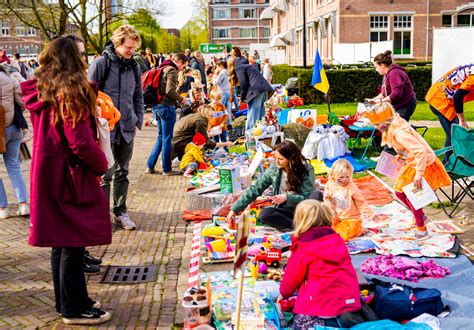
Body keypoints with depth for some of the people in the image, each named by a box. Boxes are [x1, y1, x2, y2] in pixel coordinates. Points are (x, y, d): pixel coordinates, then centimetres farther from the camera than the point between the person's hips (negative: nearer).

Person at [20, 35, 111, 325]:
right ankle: (74, 309, 12)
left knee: (60, 241, 17)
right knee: (73, 243, 1)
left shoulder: (39, 92, 8)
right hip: (70, 176, -9)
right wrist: (102, 164, -6)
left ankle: (67, 300, 29)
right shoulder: (70, 94, -18)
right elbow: (81, 143, -23)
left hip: (47, 174, 9)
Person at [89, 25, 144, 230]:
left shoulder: (134, 66, 9)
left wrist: (138, 121, 9)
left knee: (122, 173, 13)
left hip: (127, 129, 5)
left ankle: (120, 212, 23)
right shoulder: (101, 63, -7)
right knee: (105, 173, -1)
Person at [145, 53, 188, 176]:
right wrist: (180, 99, -6)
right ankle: (167, 169, 8)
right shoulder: (172, 70, -12)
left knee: (161, 137, 17)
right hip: (166, 107, -9)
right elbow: (170, 91, -22)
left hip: (156, 106, 9)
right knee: (167, 139, 0)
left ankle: (150, 166, 17)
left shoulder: (162, 69, 17)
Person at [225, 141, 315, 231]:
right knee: (264, 214, -30)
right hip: (284, 210, 3)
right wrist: (234, 209, -6)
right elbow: (255, 189, -1)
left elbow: (307, 197, -10)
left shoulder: (306, 170, -10)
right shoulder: (274, 168, -3)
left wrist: (287, 197, -27)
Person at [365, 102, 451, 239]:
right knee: (399, 191, 14)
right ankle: (420, 216, 35)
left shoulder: (399, 133, -32)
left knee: (411, 197, -2)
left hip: (423, 165, -10)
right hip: (412, 164, 10)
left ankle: (421, 229, 17)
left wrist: (419, 174, -36)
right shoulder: (393, 128, -3)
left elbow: (421, 151, -37)